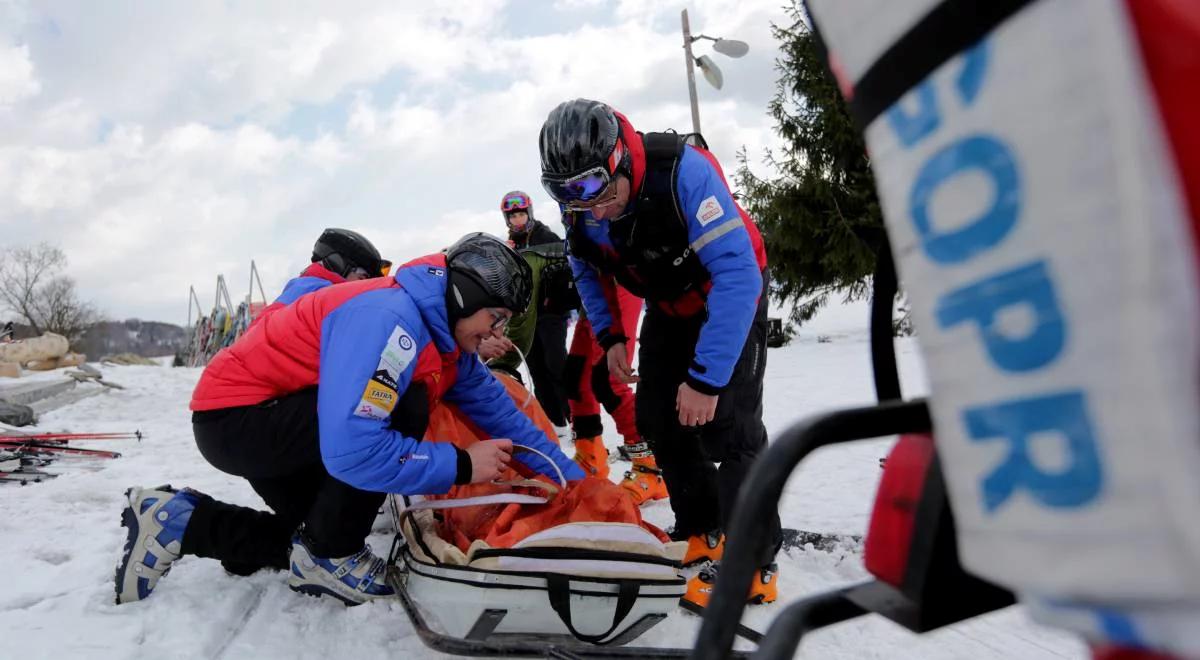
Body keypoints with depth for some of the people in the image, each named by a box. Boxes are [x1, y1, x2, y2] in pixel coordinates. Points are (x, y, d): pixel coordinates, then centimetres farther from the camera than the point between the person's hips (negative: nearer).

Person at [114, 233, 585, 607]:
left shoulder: (448, 339, -1)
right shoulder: (390, 318, -31)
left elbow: (499, 411, 4)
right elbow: (352, 450, -40)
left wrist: (574, 479, 3)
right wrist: (461, 465, -28)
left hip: (273, 415, 10)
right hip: (233, 416, -10)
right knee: (404, 407, -26)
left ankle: (177, 519, 23)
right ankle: (330, 558, -8)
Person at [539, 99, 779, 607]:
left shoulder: (682, 171, -35)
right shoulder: (579, 205, -16)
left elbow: (737, 275, -37)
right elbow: (586, 269, 5)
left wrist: (706, 377, -38)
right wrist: (608, 336, -8)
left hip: (731, 295, -6)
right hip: (668, 309, 6)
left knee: (726, 424, -15)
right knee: (657, 419, 1)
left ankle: (752, 561, -3)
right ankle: (702, 533, 18)